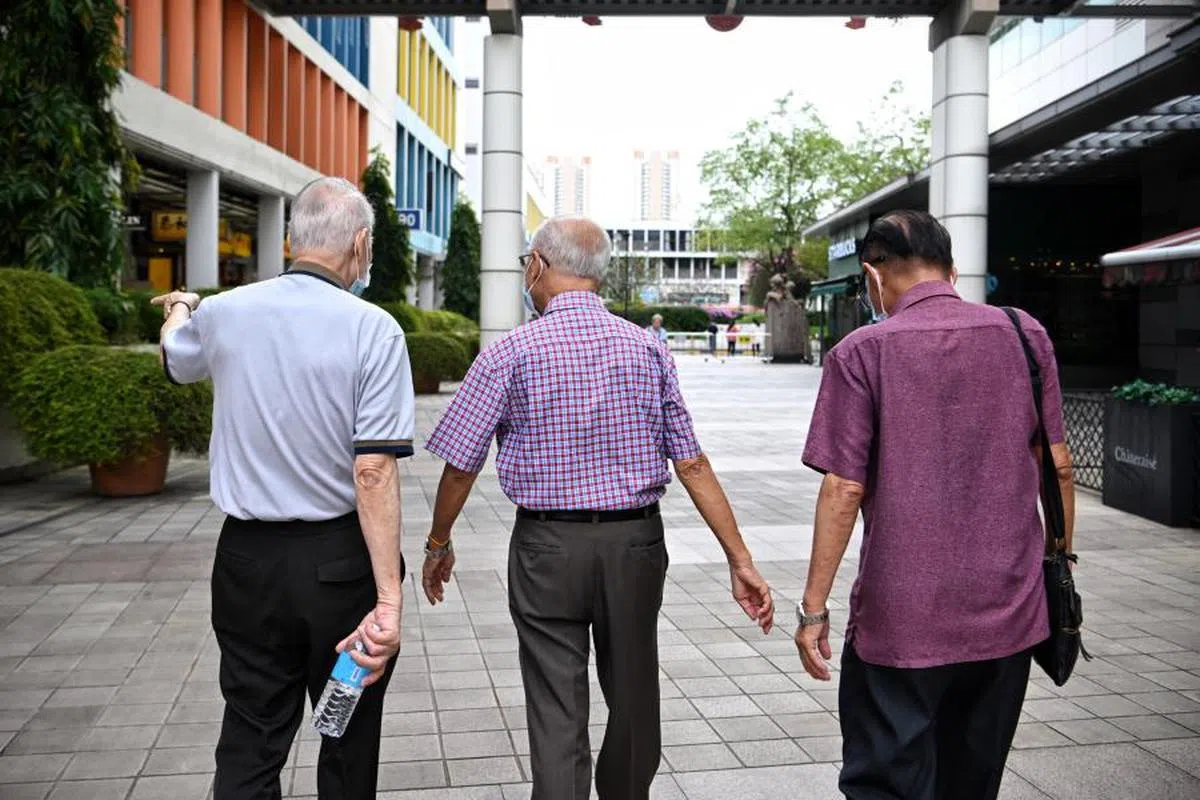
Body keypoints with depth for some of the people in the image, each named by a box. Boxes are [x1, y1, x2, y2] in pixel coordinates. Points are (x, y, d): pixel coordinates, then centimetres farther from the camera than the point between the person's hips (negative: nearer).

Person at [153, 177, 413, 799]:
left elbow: (176, 360, 24)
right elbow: (374, 472, -20)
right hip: (341, 560, -3)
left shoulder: (225, 313, -2)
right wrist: (389, 599, -19)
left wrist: (179, 310, 46)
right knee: (349, 743, 15)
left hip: (248, 555, 3)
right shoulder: (374, 330, -14)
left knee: (248, 745, 13)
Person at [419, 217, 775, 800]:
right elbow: (692, 465, -4)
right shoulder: (648, 348, 0)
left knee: (557, 718, 6)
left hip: (546, 550, -3)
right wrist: (740, 561, -1)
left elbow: (460, 467, -3)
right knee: (634, 703, 19)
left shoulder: (510, 354, -7)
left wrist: (438, 545, 13)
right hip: (635, 541, 3)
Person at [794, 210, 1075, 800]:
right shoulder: (1024, 335, 2)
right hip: (1010, 610, 5)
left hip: (902, 618, -4)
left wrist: (814, 607, -5)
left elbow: (844, 490, -12)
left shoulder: (862, 353, -9)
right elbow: (1057, 466, 5)